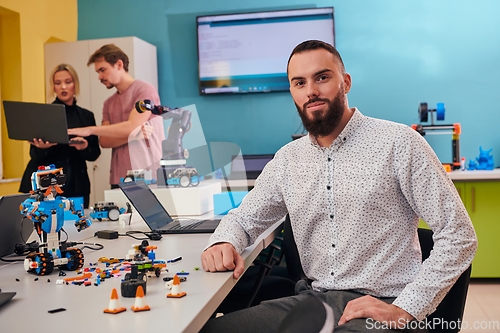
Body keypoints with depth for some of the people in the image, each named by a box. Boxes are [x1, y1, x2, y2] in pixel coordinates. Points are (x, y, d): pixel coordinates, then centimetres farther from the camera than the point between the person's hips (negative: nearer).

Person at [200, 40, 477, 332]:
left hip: (381, 306, -4)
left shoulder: (398, 142, -6)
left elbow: (459, 235, -7)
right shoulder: (288, 158, 9)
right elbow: (245, 218, 19)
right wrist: (224, 242, -6)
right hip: (312, 299, 5)